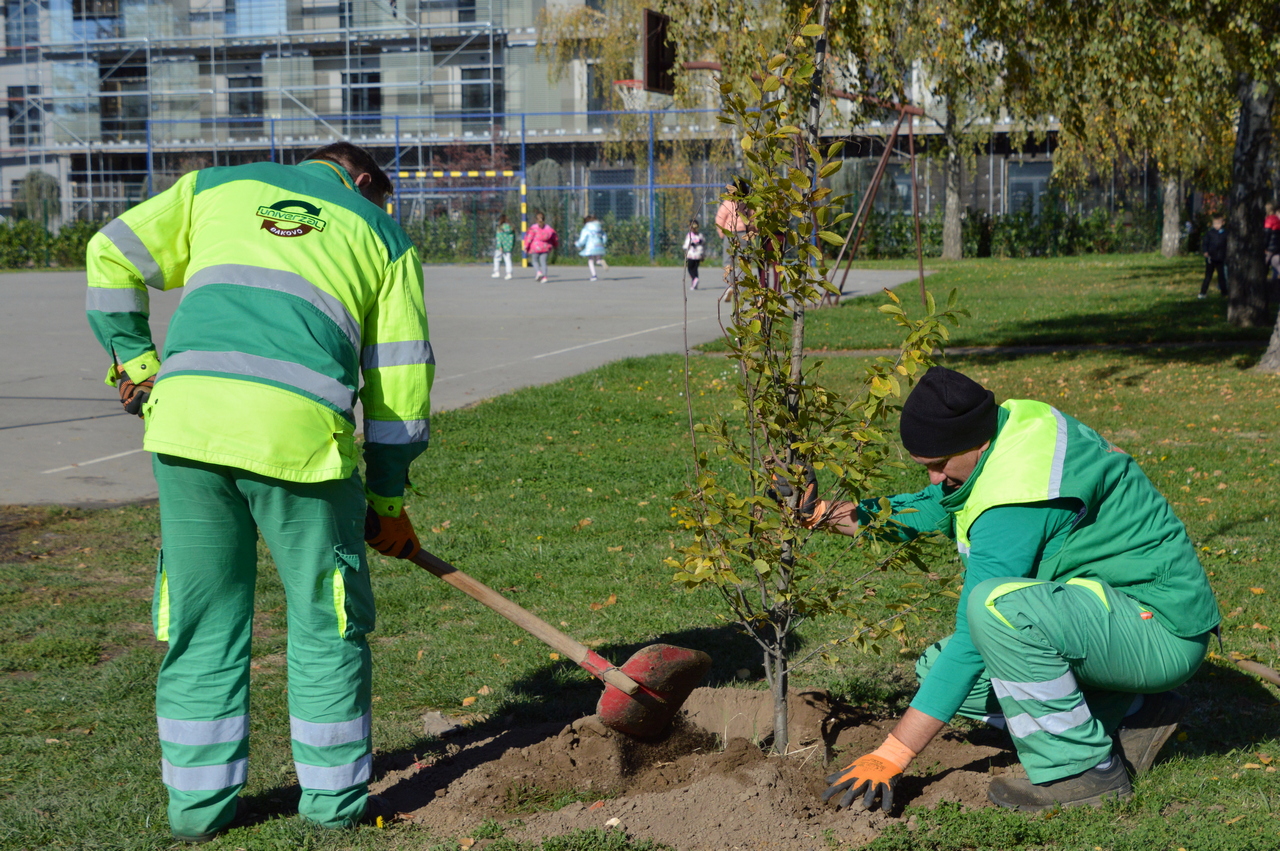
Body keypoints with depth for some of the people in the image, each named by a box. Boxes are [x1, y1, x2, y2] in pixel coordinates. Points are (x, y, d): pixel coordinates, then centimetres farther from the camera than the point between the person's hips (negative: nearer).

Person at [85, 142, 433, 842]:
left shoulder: (218, 186, 26)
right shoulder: (383, 235, 22)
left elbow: (112, 256, 19)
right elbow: (401, 381, 19)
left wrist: (134, 360, 26)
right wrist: (387, 501, 25)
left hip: (188, 419, 2)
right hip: (302, 428, -2)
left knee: (201, 616, 14)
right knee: (325, 620, 14)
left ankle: (197, 802, 22)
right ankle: (334, 798, 21)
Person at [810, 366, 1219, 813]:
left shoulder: (1016, 498, -27)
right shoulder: (1009, 424, 0)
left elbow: (972, 641, -26)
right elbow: (930, 508, 17)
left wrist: (892, 754, -22)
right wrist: (845, 516, 0)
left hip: (1162, 629, -10)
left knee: (996, 605, -34)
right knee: (939, 669, 2)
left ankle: (1084, 767, -15)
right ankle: (1129, 715, 8)